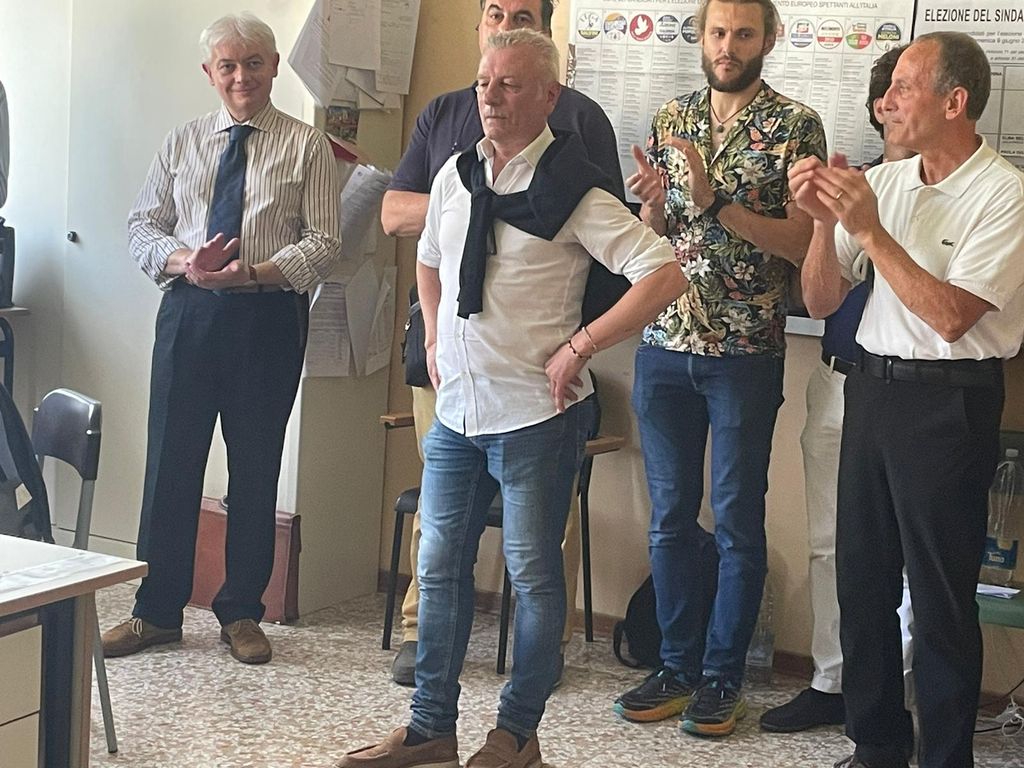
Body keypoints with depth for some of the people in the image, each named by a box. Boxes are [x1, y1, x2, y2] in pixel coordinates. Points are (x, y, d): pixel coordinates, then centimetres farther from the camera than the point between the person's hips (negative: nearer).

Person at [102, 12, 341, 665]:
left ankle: (242, 612, 20)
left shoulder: (307, 147, 1)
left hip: (269, 317, -2)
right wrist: (182, 260, -12)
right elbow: (143, 225, 10)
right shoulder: (183, 143, 11)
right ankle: (157, 611, 16)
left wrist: (251, 272, -20)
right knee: (171, 462, 4)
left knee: (256, 468, 6)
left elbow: (324, 245, -5)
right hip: (188, 311, 3)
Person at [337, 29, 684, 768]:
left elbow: (665, 275, -19)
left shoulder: (571, 189, -12)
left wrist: (580, 346, -18)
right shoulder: (456, 174, 7)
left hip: (533, 414, -7)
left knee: (533, 573, 5)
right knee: (440, 566, 12)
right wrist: (434, 340, 15)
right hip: (456, 407, 7)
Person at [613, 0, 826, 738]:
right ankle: (678, 664, 22)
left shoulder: (796, 125, -4)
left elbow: (803, 243, -11)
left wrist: (716, 203, -20)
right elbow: (651, 235, 13)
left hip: (746, 351, -4)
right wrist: (653, 203, -9)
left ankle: (723, 674, 18)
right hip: (666, 343, 4)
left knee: (738, 519, 5)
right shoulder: (671, 119, 10)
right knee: (670, 513, 10)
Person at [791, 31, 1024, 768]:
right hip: (872, 385, 6)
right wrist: (827, 221, -9)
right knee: (862, 576, 13)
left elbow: (950, 317, -20)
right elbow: (820, 300, 8)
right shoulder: (881, 181, 5)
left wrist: (869, 227, -20)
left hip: (950, 402, -6)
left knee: (941, 596, 3)